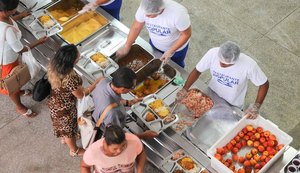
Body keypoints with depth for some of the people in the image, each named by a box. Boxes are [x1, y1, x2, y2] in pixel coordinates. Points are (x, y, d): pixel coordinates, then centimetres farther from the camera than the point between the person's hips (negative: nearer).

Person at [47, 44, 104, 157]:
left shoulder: (54, 65, -21)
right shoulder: (70, 79, -43)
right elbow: (81, 95, -24)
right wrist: (96, 83, -15)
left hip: (55, 102, 6)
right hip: (64, 109, -6)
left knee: (63, 126, 37)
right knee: (69, 129, 24)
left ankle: (64, 139, 67)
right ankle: (74, 150, 53)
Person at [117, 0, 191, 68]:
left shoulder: (178, 13, -41)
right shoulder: (144, 8, -30)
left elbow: (186, 34, -28)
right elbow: (136, 27, -16)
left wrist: (171, 51, -31)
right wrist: (126, 47, -18)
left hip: (176, 47, -3)